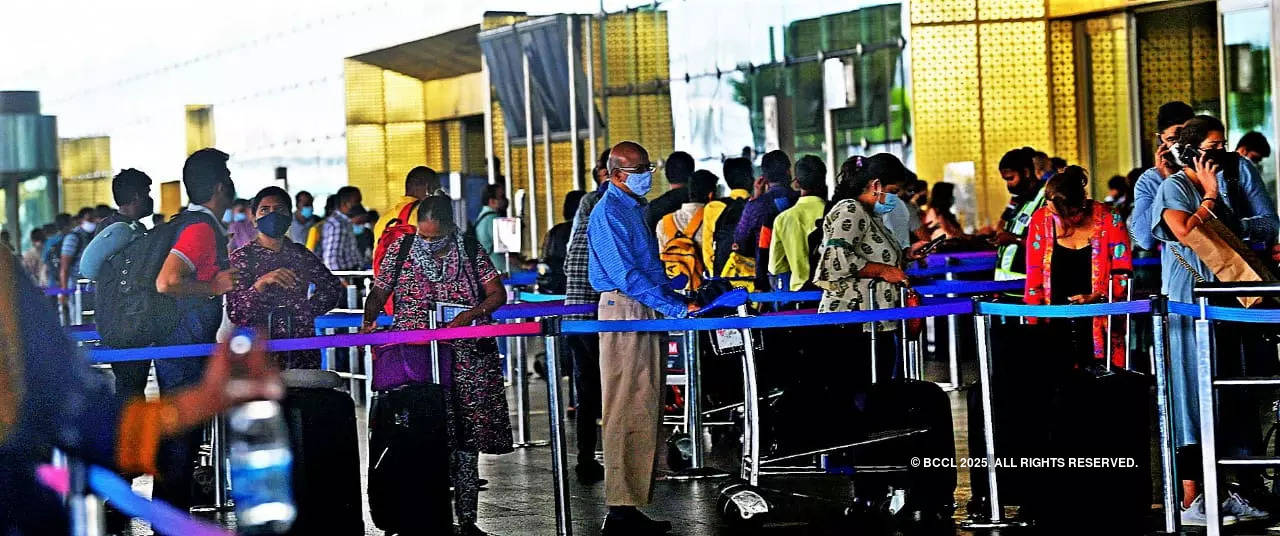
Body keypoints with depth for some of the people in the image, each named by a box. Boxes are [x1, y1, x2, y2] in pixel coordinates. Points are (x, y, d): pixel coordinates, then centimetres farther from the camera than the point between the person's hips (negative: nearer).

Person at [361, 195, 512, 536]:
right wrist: (368, 321, -7)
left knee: (466, 438, 2)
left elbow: (498, 294, 4)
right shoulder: (400, 250, 6)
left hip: (466, 360, 1)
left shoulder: (471, 252, 5)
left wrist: (469, 315, -12)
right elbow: (379, 293, 12)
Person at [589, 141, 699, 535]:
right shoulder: (609, 213, -13)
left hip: (646, 310, 10)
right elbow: (626, 275, -21)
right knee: (627, 410, -9)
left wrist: (680, 296, 18)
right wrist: (675, 307, -23)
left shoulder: (635, 207, 18)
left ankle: (633, 502, 14)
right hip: (623, 310, -10)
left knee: (646, 409, 10)